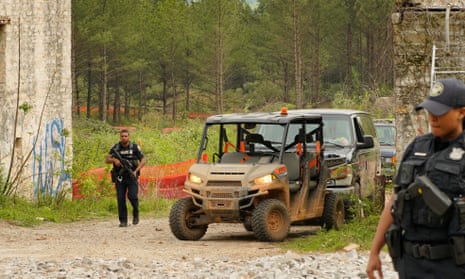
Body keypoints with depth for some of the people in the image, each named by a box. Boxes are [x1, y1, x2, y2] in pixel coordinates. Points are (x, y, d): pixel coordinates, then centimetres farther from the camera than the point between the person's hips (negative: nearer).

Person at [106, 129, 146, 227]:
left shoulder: (135, 147, -1)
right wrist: (114, 160, -23)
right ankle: (123, 221, 3)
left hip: (131, 176, -2)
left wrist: (136, 171, -13)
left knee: (132, 196, -17)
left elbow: (143, 160, 1)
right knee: (121, 199, -4)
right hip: (120, 177, 2)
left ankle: (136, 213, 10)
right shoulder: (115, 148, 3)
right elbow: (107, 160, -1)